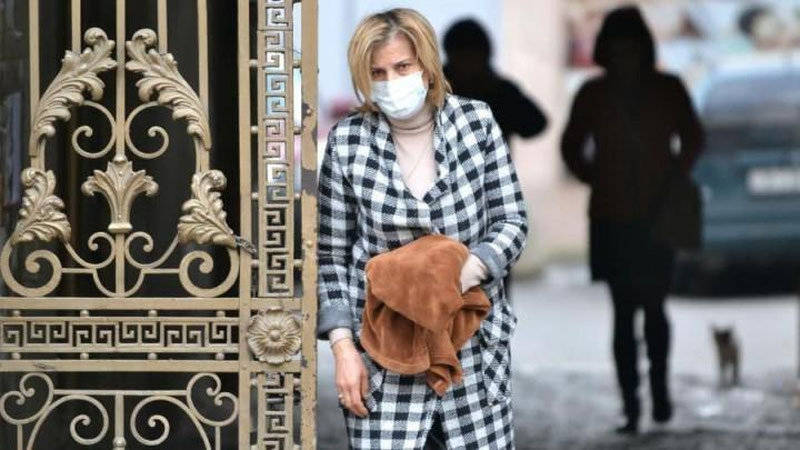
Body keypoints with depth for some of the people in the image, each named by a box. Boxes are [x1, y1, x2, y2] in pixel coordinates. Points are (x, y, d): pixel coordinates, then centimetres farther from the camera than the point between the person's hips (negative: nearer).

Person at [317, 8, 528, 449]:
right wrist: (343, 346, -5)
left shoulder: (475, 122, -1)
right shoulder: (347, 141, -3)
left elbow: (512, 222, 1)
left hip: (473, 342, 1)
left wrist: (464, 273, -18)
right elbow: (332, 256, 3)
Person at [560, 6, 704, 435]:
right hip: (612, 220, 0)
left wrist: (671, 182, 0)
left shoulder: (667, 89, 1)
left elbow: (692, 139, 10)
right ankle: (630, 405, -4)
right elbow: (572, 147, 13)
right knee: (624, 311, -4)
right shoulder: (593, 94, 2)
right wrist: (597, 180, 1)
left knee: (653, 306, -2)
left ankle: (659, 386, 20)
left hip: (657, 217, 0)